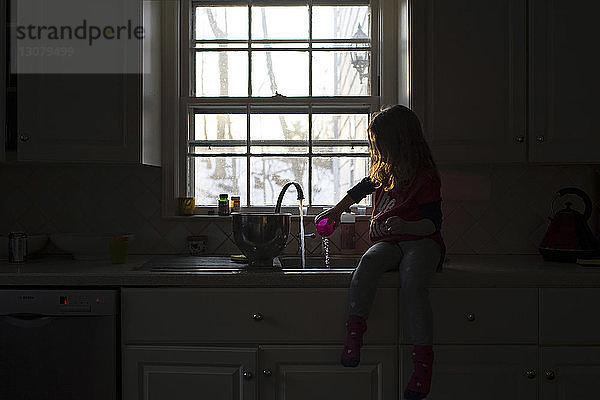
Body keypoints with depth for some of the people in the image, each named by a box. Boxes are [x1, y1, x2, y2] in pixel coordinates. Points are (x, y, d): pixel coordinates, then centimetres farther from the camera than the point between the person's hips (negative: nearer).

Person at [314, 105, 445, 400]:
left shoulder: (425, 176, -7)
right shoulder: (384, 170, 14)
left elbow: (434, 223, -10)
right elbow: (363, 187, 35)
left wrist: (406, 226, -28)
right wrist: (337, 210, 40)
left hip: (422, 242, -5)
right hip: (388, 243, 5)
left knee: (412, 282, -35)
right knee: (368, 262, -31)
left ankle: (423, 359, -31)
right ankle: (354, 331, -31)